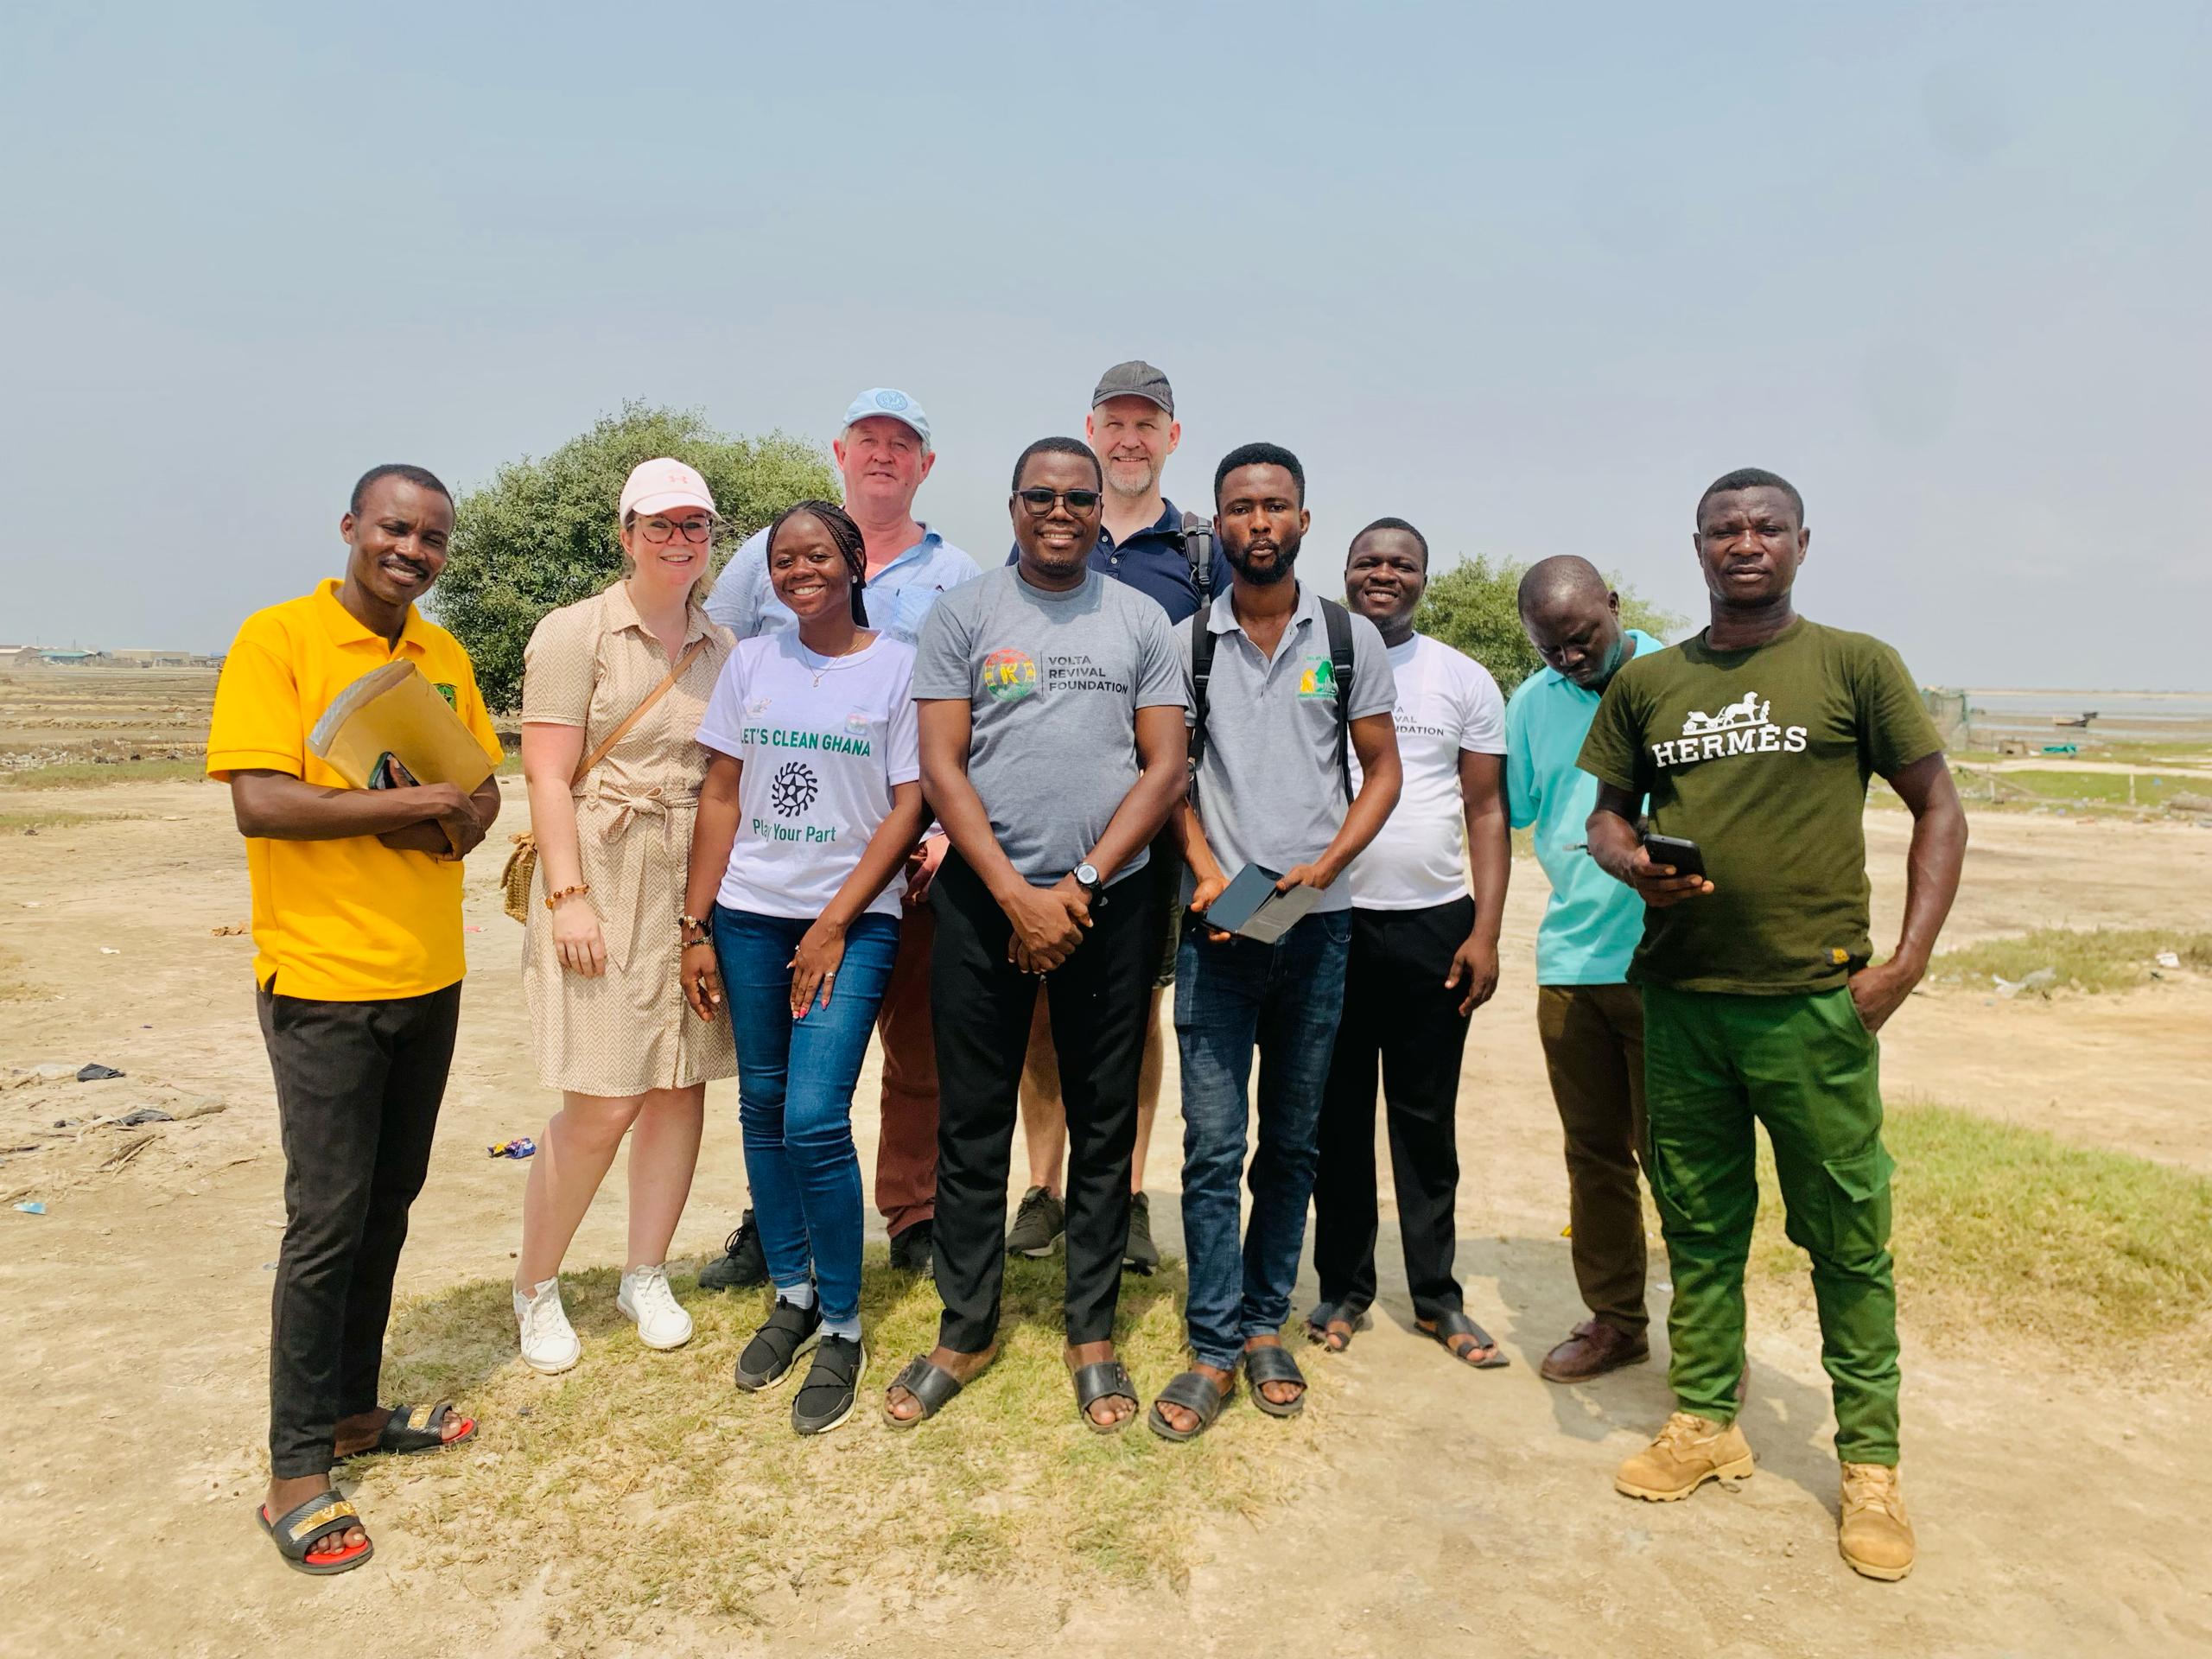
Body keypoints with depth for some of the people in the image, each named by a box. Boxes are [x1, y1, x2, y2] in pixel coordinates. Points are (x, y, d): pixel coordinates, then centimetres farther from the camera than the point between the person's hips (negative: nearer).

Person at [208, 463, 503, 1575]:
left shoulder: (444, 656, 9)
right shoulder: (277, 639, -9)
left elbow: (484, 787, 12)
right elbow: (258, 802, -17)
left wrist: (457, 823, -10)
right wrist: (402, 803, -17)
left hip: (429, 977, 6)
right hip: (325, 979, -6)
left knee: (389, 1206, 14)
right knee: (328, 1220, 0)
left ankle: (353, 1410, 30)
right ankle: (296, 1468, 14)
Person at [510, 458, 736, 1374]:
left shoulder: (721, 646, 12)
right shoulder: (576, 631, -3)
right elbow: (546, 774, -9)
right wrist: (567, 895, -15)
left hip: (698, 886, 5)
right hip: (603, 885, -5)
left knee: (681, 1084, 7)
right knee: (602, 1104, -5)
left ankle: (645, 1275, 25)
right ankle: (534, 1288, 18)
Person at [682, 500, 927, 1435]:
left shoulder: (898, 667, -2)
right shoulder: (751, 663, 9)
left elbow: (907, 808, -5)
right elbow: (720, 797, 9)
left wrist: (834, 925, -10)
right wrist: (696, 926, 4)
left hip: (851, 919, -4)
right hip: (748, 914, 4)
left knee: (815, 1121, -10)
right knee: (762, 1110, 10)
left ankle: (842, 1328, 8)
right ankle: (791, 1294, 28)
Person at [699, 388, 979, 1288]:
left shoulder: (959, 582, 8)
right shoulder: (769, 555, 10)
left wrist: (951, 830, -7)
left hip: (910, 853, 0)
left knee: (919, 1045, 4)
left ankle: (917, 1220, 20)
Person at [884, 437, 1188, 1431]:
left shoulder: (1141, 622, 7)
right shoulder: (962, 615, 4)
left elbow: (1165, 769, 1)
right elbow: (940, 767, -2)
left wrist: (1080, 887, -9)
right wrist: (1017, 895, -11)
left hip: (1108, 903, 1)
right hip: (983, 900, 0)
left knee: (1104, 1124, 8)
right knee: (973, 1125, 7)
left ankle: (1091, 1331, 23)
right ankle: (966, 1329, 23)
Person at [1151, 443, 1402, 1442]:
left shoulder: (1349, 639, 5)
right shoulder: (1186, 641, 4)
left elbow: (1382, 771, 6)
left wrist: (1323, 865, -9)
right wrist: (1205, 868, -9)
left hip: (1318, 921, 1)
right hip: (1217, 922, -1)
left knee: (1293, 1139, 10)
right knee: (1213, 1141, -1)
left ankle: (1263, 1324, 25)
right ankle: (1214, 1349, 10)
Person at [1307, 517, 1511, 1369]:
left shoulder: (1464, 680, 6)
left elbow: (1486, 811, 5)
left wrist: (1486, 932, -4)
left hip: (1433, 926, 0)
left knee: (1427, 1121, 8)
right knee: (1337, 1116, 9)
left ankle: (1436, 1296, 21)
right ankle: (1344, 1288, 23)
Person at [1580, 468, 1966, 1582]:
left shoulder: (1854, 666, 1)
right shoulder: (1646, 683, 9)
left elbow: (1938, 812, 3)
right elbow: (1606, 816, 15)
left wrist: (1907, 960, -7)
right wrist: (1633, 862, -8)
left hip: (1814, 1001, -2)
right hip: (1680, 998, 3)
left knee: (1848, 1237, 6)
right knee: (1699, 1226, 13)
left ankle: (1871, 1463, 21)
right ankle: (1704, 1424, 28)